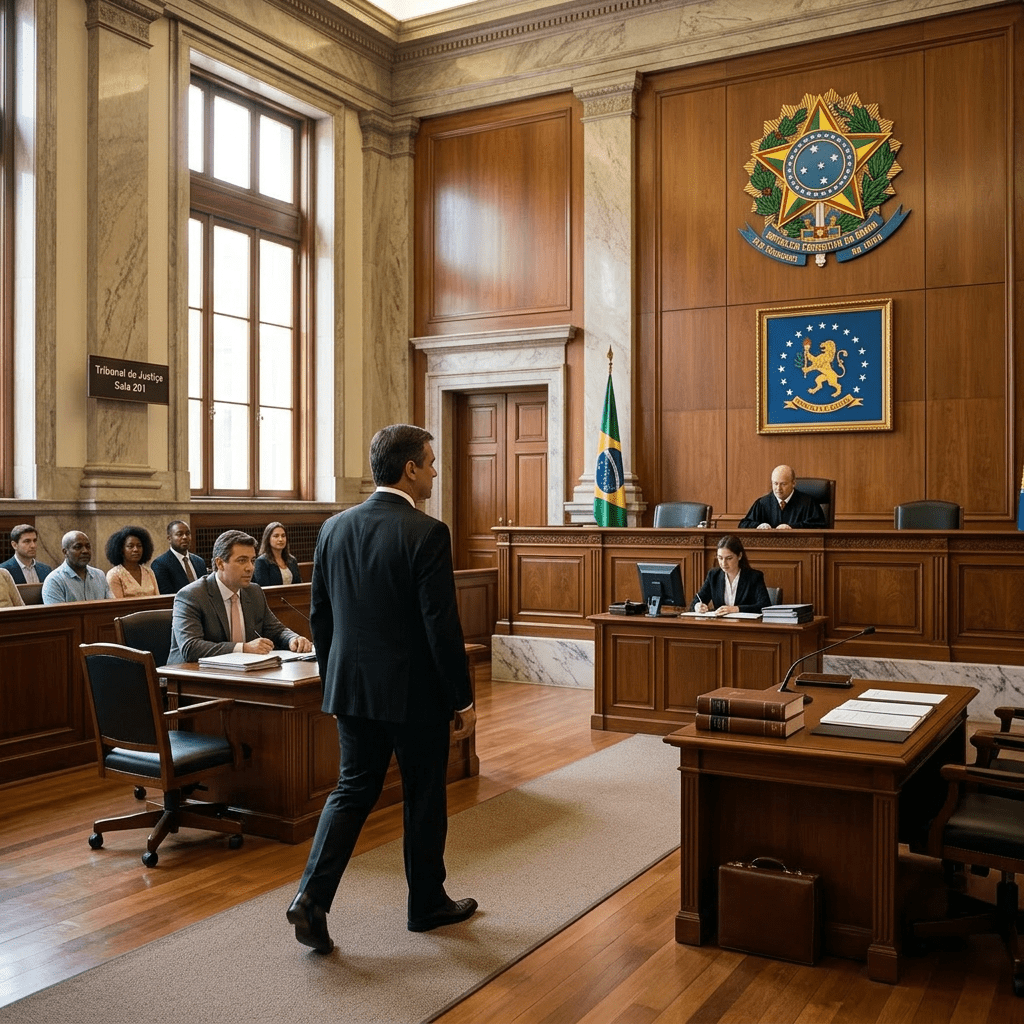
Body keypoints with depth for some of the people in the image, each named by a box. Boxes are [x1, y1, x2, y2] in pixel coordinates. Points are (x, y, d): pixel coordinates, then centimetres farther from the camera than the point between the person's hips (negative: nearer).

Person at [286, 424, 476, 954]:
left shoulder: (334, 528, 3)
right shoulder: (426, 533, -17)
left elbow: (319, 616, 8)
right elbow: (442, 626, -18)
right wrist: (463, 700, -9)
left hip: (353, 687, 5)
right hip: (415, 692, -5)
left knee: (352, 790, 16)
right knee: (424, 800, 12)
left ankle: (312, 897, 5)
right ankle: (428, 904, 28)